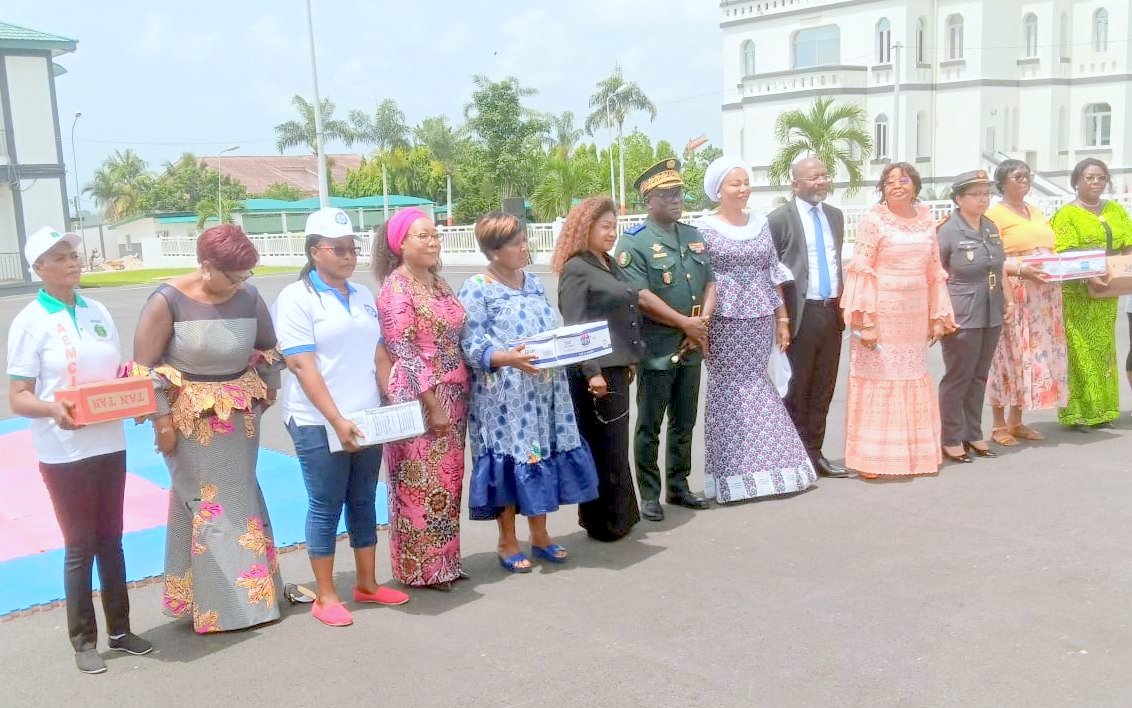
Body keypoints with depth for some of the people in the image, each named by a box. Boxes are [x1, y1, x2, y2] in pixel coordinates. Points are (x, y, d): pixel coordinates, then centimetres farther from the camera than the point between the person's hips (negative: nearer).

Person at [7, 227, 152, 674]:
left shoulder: (97, 312, 8)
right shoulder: (29, 322, -8)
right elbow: (17, 398, -10)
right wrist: (53, 409, -30)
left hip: (110, 444, 5)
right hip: (64, 452, -5)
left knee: (110, 540, 14)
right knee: (80, 546, 4)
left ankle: (119, 629, 26)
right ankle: (84, 640, 18)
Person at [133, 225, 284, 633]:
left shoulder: (249, 298, -5)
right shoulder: (168, 300, -15)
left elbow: (268, 350, 12)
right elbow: (145, 367, -12)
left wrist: (267, 393, 11)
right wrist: (162, 420, -13)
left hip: (239, 416, 4)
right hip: (191, 419, -4)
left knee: (239, 499, 14)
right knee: (207, 504, 3)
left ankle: (251, 590, 27)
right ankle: (221, 603, 12)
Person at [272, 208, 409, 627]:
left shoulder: (362, 295, 11)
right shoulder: (296, 298, -8)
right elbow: (303, 367, -15)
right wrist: (337, 421, -20)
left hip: (366, 419, 6)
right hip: (319, 423, -6)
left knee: (363, 503, 14)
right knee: (326, 507, 2)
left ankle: (367, 584, 26)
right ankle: (325, 597, 14)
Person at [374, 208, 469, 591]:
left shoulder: (438, 282, 12)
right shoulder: (396, 288, -12)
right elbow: (403, 352, -17)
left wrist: (457, 398, 14)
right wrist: (433, 403, -18)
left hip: (453, 396, 8)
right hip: (419, 400, -8)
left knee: (448, 480, 13)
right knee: (421, 484, 0)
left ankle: (444, 560, 24)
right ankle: (421, 568, 12)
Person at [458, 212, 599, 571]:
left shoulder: (534, 282, 14)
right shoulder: (476, 289, -8)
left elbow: (553, 330, 19)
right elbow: (471, 347, -14)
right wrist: (508, 358, -28)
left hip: (544, 390, 6)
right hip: (503, 396, -6)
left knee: (543, 456, 10)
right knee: (508, 461, 0)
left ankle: (540, 535, 25)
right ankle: (508, 542, 15)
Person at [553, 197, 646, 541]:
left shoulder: (611, 264, 15)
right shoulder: (576, 270, -11)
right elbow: (574, 328, -18)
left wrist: (630, 360, 21)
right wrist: (591, 372, -24)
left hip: (617, 368, 9)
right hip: (596, 372, -9)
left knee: (616, 446, 15)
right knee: (604, 448, -1)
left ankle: (619, 516, 26)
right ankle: (604, 522, 11)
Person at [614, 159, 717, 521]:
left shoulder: (694, 235, 12)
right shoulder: (633, 242, -10)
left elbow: (710, 282, 12)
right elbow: (640, 297, -17)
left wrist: (703, 320, -6)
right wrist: (685, 322, -15)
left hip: (692, 347, 7)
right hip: (656, 350, -6)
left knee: (684, 422, 15)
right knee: (650, 426, 3)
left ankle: (678, 486, 28)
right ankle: (649, 495, 13)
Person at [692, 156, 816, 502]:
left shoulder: (761, 223, 10)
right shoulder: (704, 228, -4)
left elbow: (773, 274, 13)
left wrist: (782, 319, 11)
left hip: (761, 319, 4)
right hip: (724, 321, -4)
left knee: (756, 386, 8)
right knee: (728, 389, 1)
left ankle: (762, 466, 18)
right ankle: (732, 472, 10)